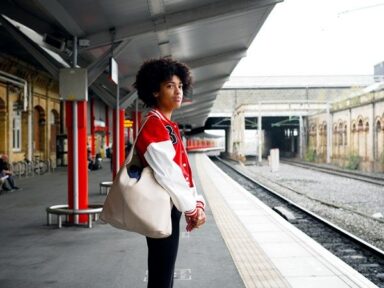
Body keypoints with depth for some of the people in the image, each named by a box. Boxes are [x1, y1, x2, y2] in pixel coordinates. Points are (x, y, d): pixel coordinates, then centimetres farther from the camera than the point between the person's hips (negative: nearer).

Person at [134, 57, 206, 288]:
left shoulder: (169, 126, 15)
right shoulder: (154, 125, -16)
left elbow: (184, 169, 13)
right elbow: (167, 175, -21)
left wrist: (196, 202, 5)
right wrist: (192, 208, -13)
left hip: (170, 209, 10)